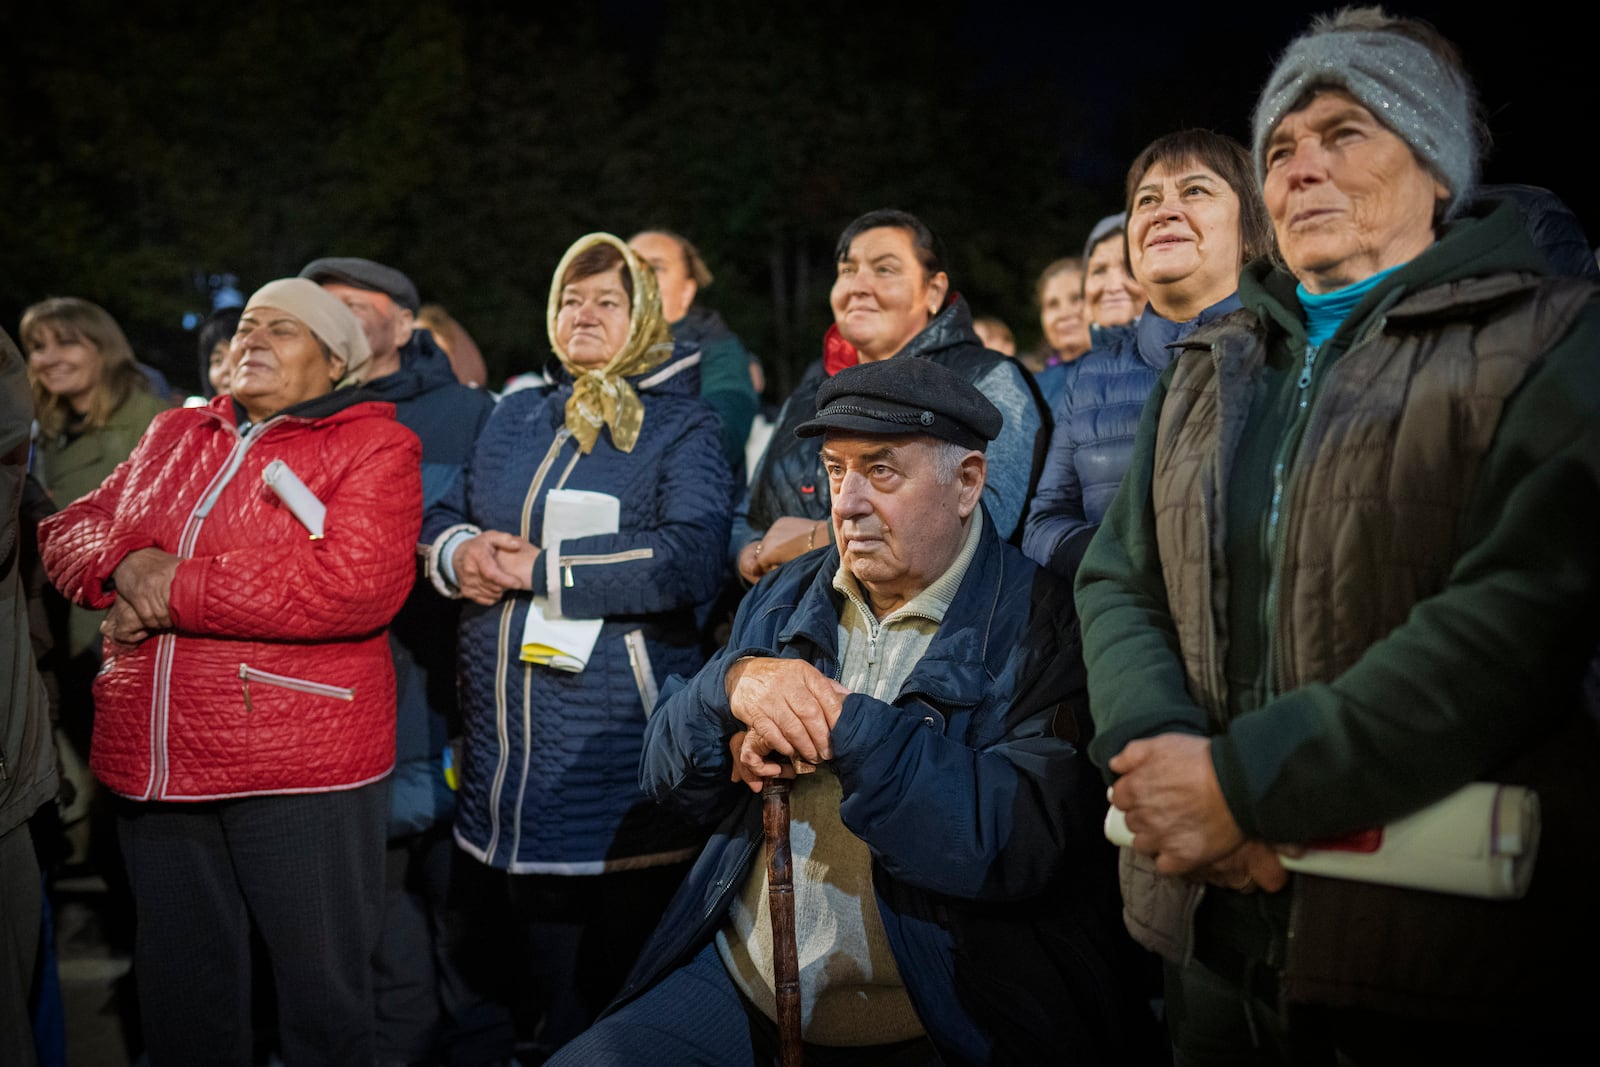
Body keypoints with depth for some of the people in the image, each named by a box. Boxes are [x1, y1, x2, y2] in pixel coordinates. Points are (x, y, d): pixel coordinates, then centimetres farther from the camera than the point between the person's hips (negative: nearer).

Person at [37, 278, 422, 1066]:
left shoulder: (373, 446, -4)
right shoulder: (174, 435, 16)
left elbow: (358, 583, -19)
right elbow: (69, 528, 15)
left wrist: (176, 591, -15)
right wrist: (125, 563, -10)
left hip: (303, 768, -5)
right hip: (153, 765, 6)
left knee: (321, 1000, 6)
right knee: (180, 999, 17)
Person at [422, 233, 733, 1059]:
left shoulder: (680, 426, -3)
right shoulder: (513, 417, 15)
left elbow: (692, 557, -18)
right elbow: (441, 515, 20)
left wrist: (543, 569, -17)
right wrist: (457, 553, -5)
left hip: (619, 765, -5)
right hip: (509, 758, 5)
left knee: (615, 987, 4)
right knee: (542, 979, 18)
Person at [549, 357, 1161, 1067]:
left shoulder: (1040, 628, -10)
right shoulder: (784, 600, 10)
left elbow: (1018, 844, -24)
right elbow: (665, 776, 7)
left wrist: (843, 721, -21)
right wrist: (733, 684, -14)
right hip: (736, 987, 6)